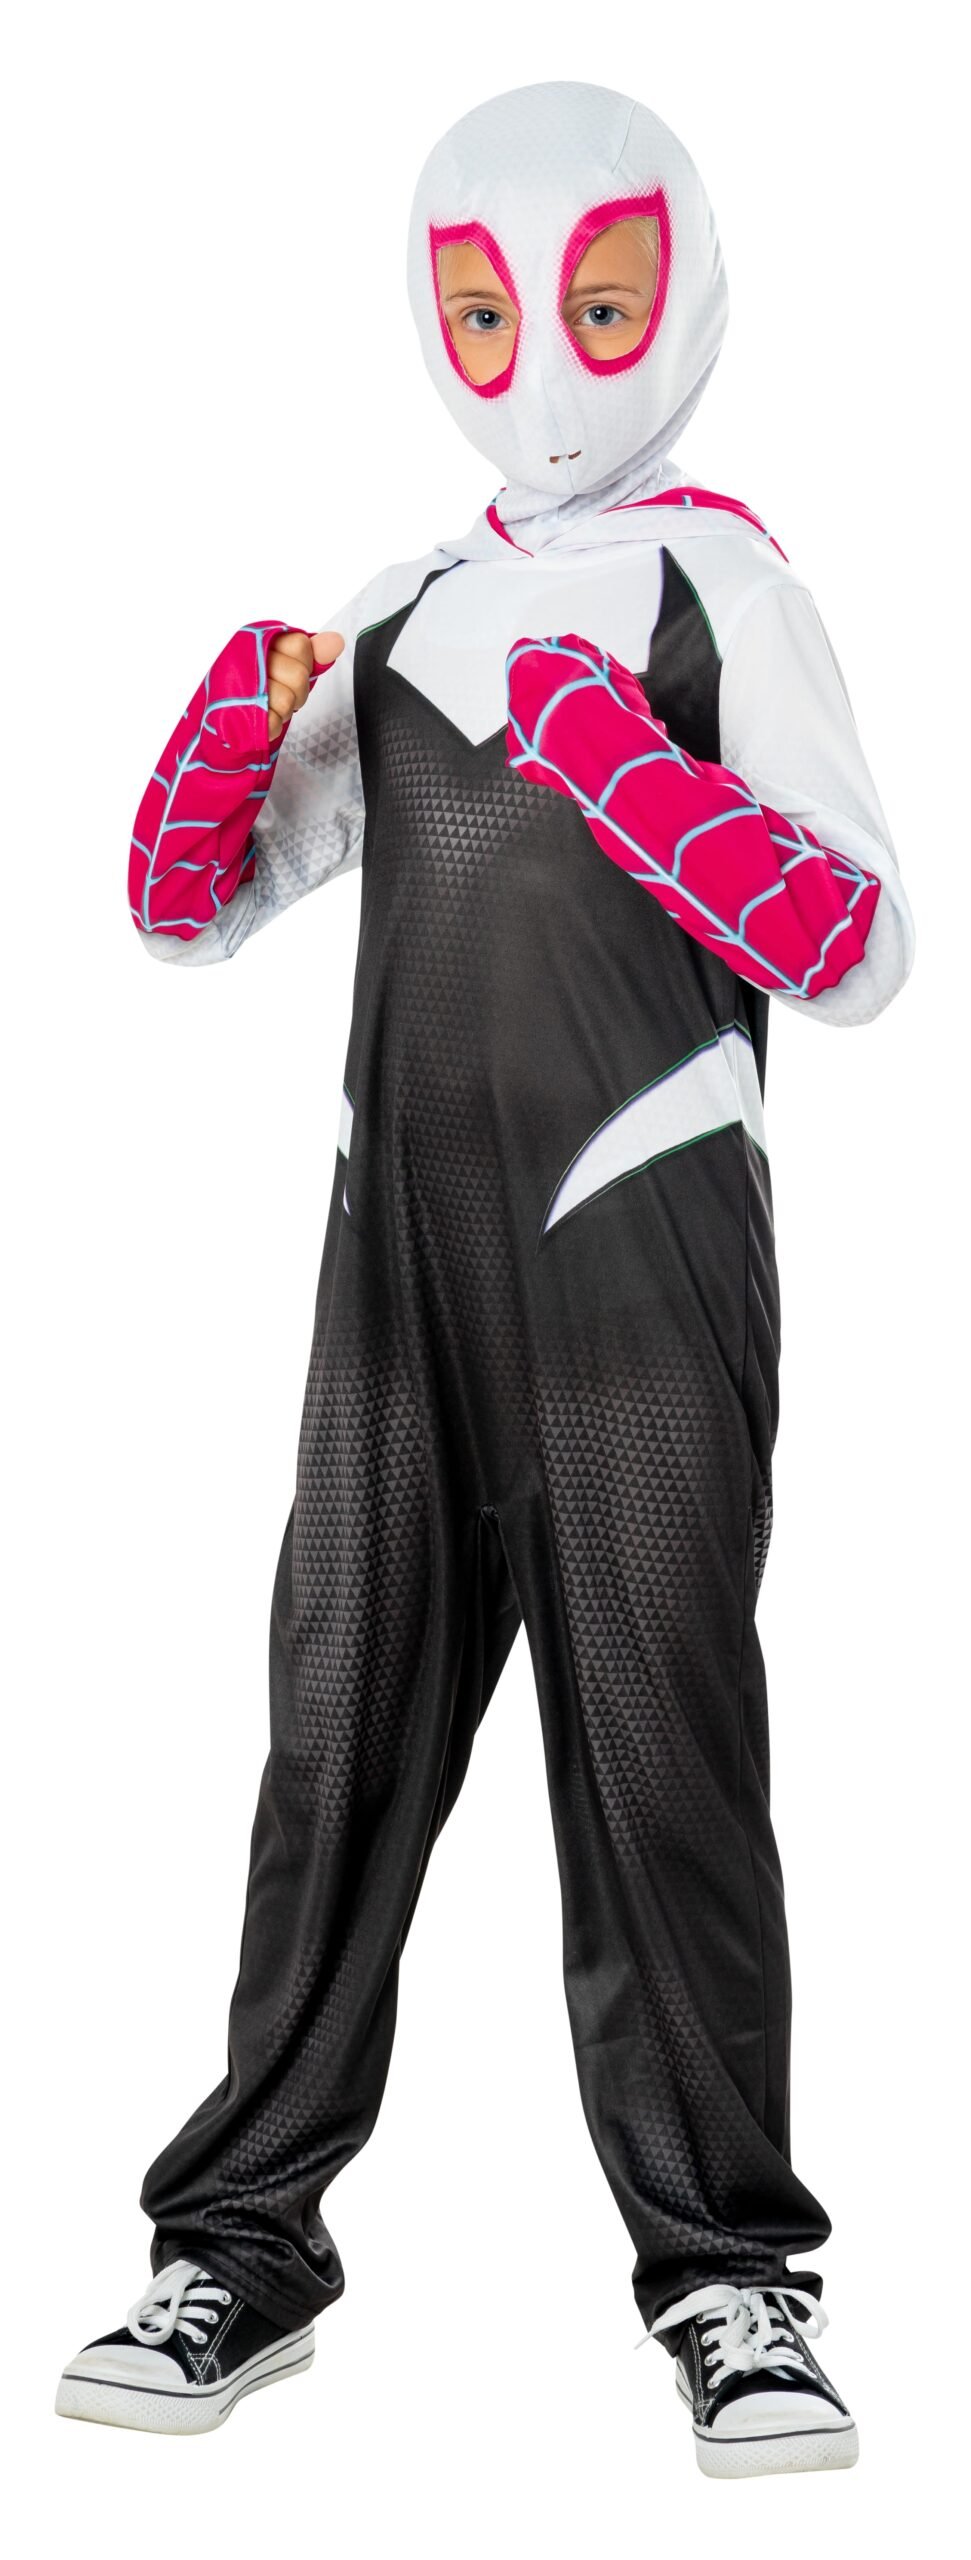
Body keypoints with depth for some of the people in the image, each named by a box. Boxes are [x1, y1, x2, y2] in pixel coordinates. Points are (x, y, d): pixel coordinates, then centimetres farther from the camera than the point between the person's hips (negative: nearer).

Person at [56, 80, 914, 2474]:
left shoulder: (722, 583, 2)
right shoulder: (402, 618, 17)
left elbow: (857, 953, -8)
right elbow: (183, 911, 17)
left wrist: (624, 769, -19)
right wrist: (238, 720, -3)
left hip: (640, 1244, -4)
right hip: (404, 1245, 4)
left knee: (657, 1734, -2)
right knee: (344, 1719, 6)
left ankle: (728, 2271, 10)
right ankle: (247, 2240, 15)